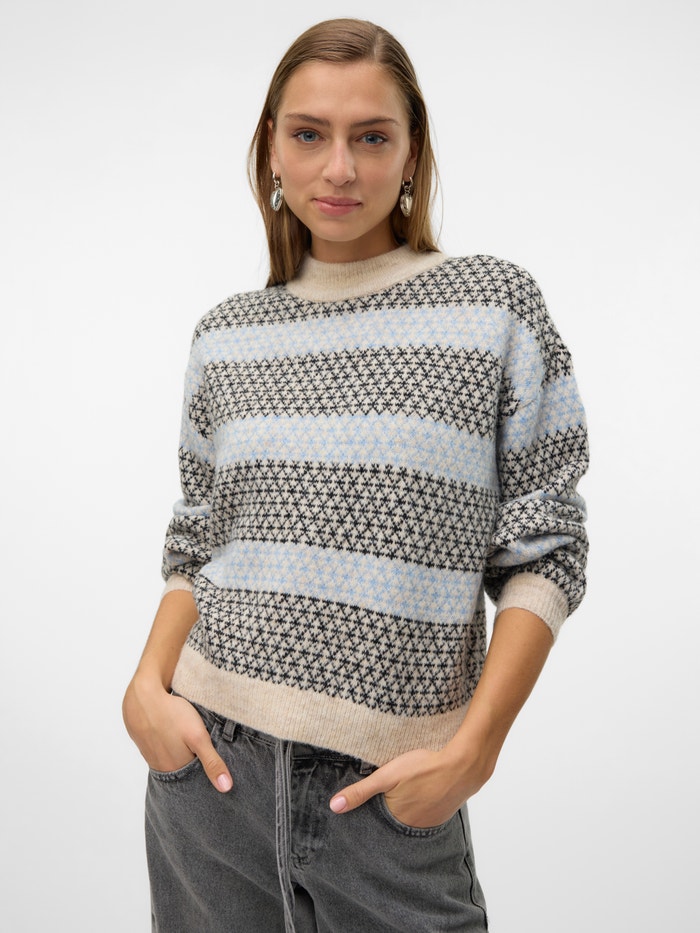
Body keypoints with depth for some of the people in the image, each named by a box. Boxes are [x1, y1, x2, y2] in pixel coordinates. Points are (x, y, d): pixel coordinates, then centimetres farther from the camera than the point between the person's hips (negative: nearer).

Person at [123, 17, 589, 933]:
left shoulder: (496, 306, -3)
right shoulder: (225, 335, 7)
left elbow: (543, 551, -4)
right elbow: (196, 548, 12)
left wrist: (473, 748, -12)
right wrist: (148, 686, -4)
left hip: (392, 786, -2)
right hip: (212, 761, 3)